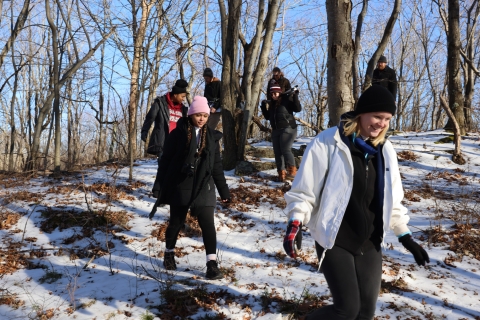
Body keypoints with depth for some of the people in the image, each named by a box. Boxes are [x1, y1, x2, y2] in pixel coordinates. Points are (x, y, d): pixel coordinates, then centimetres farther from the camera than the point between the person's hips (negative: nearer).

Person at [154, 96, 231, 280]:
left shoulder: (211, 136, 7)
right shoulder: (178, 133, -4)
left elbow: (216, 165, 11)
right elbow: (166, 159, -2)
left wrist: (223, 190, 10)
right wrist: (162, 185, -4)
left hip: (203, 187, 2)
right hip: (179, 186, -2)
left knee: (207, 224, -5)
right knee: (176, 222, 11)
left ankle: (212, 264, -3)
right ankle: (169, 253, 35)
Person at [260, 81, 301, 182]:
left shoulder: (287, 100, -5)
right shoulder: (271, 104, 13)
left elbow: (298, 109, -14)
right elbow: (268, 117, 19)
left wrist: (295, 97, -22)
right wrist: (264, 107, 7)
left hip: (288, 129, -7)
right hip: (275, 131, 7)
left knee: (285, 150, -21)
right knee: (277, 152, 3)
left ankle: (292, 171, -16)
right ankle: (281, 174, 7)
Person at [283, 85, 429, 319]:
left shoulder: (385, 151, 5)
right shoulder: (328, 143, -13)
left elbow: (390, 199, 14)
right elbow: (304, 191, -10)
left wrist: (405, 236, 13)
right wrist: (296, 223, -22)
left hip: (369, 243, 6)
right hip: (334, 241, -6)